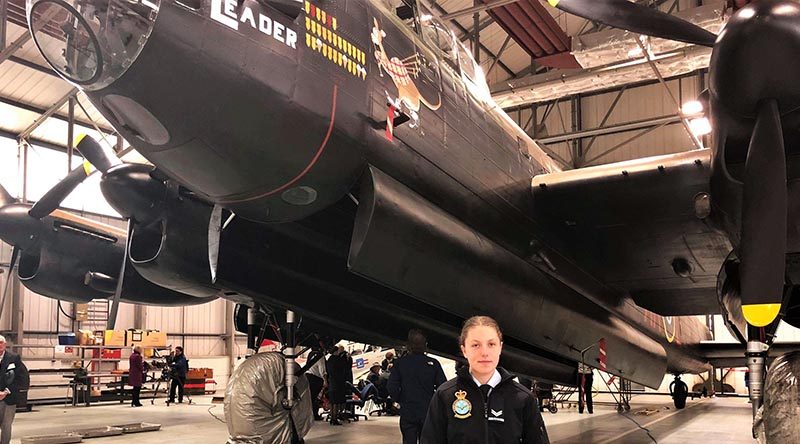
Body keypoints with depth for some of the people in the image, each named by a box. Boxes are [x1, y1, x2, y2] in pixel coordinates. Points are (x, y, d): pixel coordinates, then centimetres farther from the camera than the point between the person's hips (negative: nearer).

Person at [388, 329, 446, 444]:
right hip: (428, 412, 0)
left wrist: (401, 401, 7)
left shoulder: (400, 363, -5)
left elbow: (392, 387, -9)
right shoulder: (433, 364, -6)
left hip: (407, 413, 0)